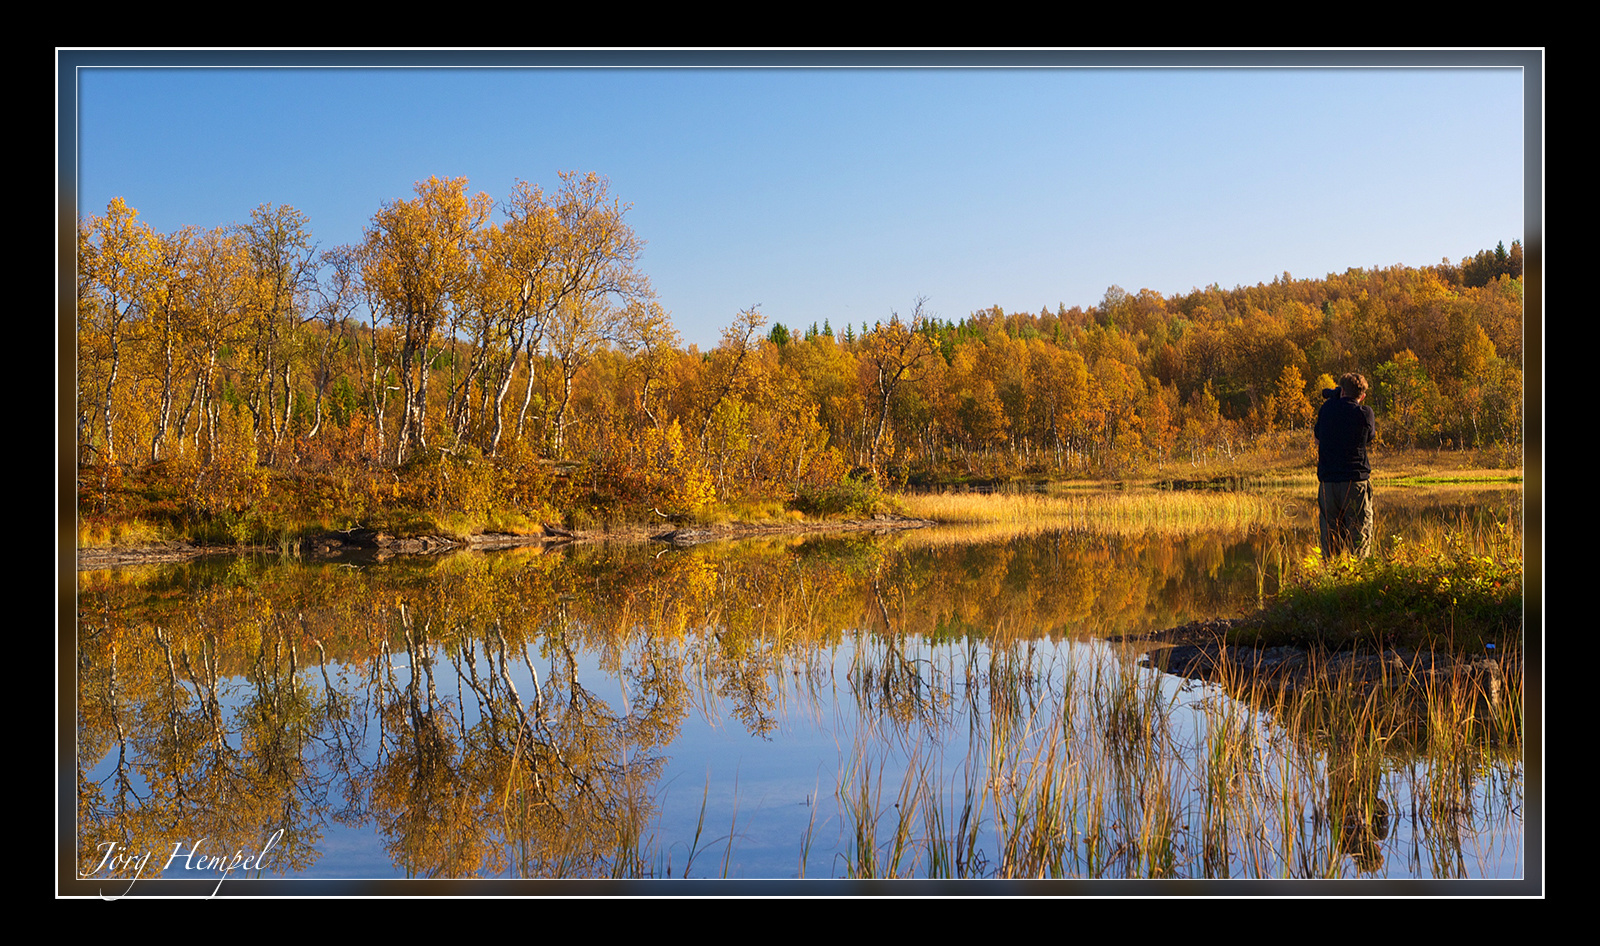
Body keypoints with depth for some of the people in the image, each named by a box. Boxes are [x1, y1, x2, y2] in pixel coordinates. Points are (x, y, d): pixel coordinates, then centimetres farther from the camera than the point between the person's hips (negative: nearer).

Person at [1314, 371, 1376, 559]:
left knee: (1329, 538, 8)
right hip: (1356, 480, -3)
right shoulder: (1365, 413, -3)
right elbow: (1370, 438, 14)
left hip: (1327, 482, 3)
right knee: (1359, 537, 0)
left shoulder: (1328, 407, 5)